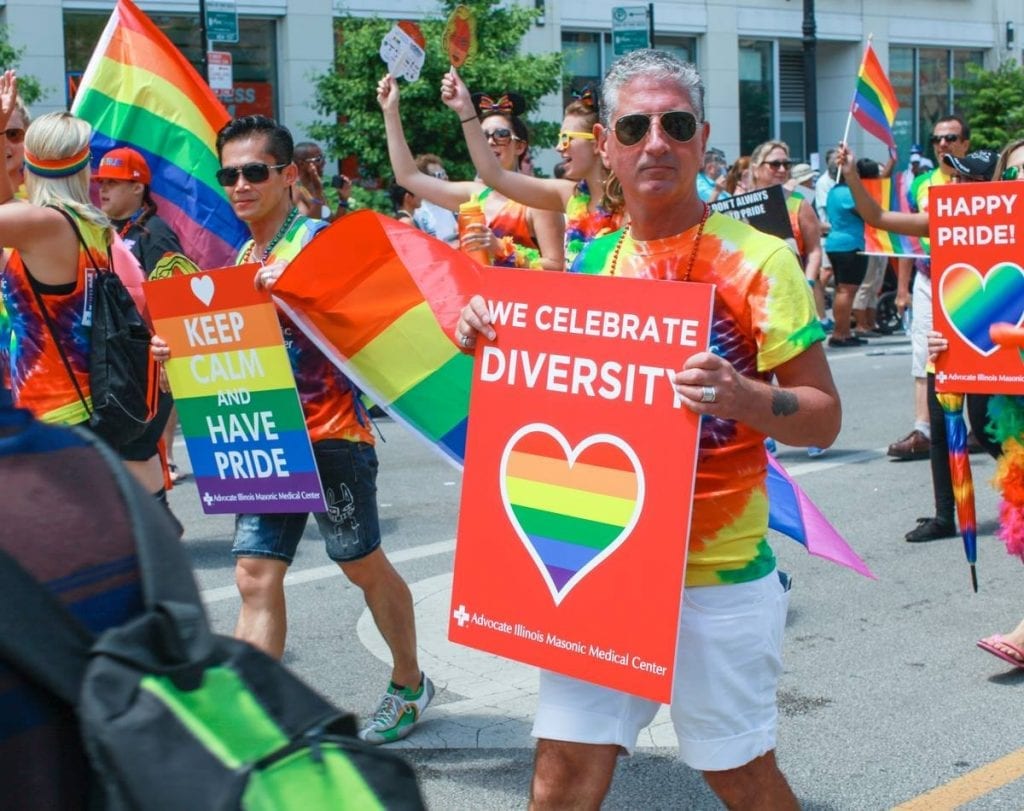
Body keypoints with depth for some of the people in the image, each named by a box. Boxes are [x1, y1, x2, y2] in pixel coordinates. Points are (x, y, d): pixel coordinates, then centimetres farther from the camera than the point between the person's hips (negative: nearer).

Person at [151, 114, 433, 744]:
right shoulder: (242, 258, 13)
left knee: (365, 566, 9)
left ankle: (410, 685, 30)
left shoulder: (319, 240, -9)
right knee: (256, 578, -1)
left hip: (331, 437, -6)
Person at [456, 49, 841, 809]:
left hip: (716, 571, -4)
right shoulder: (592, 262, 6)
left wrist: (741, 396, -30)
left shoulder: (758, 260, -10)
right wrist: (488, 338, -2)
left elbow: (823, 416, -10)